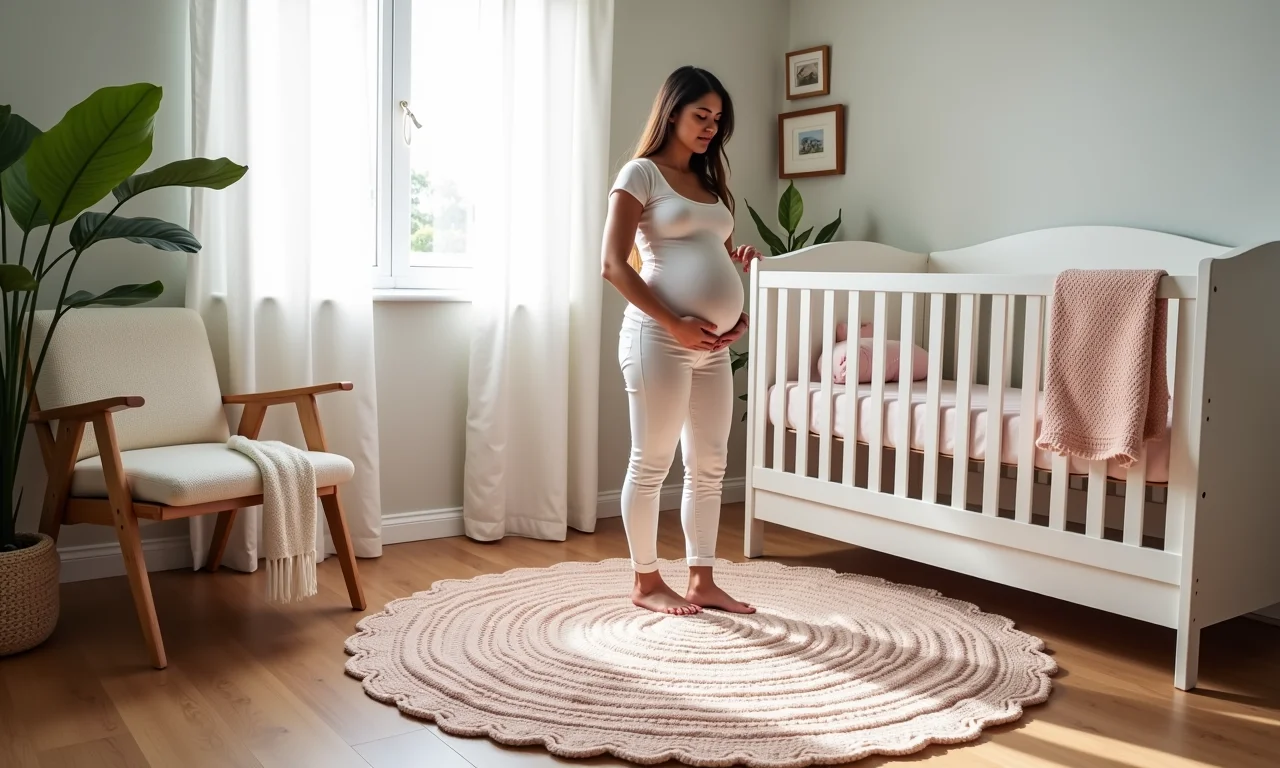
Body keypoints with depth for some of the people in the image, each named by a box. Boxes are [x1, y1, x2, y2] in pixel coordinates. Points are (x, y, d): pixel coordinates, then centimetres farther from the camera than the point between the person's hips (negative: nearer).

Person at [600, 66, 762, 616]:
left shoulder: (708, 181, 18)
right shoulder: (641, 173, -3)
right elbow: (613, 264, -11)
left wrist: (736, 313, 6)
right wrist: (674, 325, -16)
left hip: (713, 344, 8)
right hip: (660, 337, -8)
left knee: (709, 465, 10)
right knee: (652, 463, 2)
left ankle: (702, 582, 20)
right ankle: (646, 582, 15)